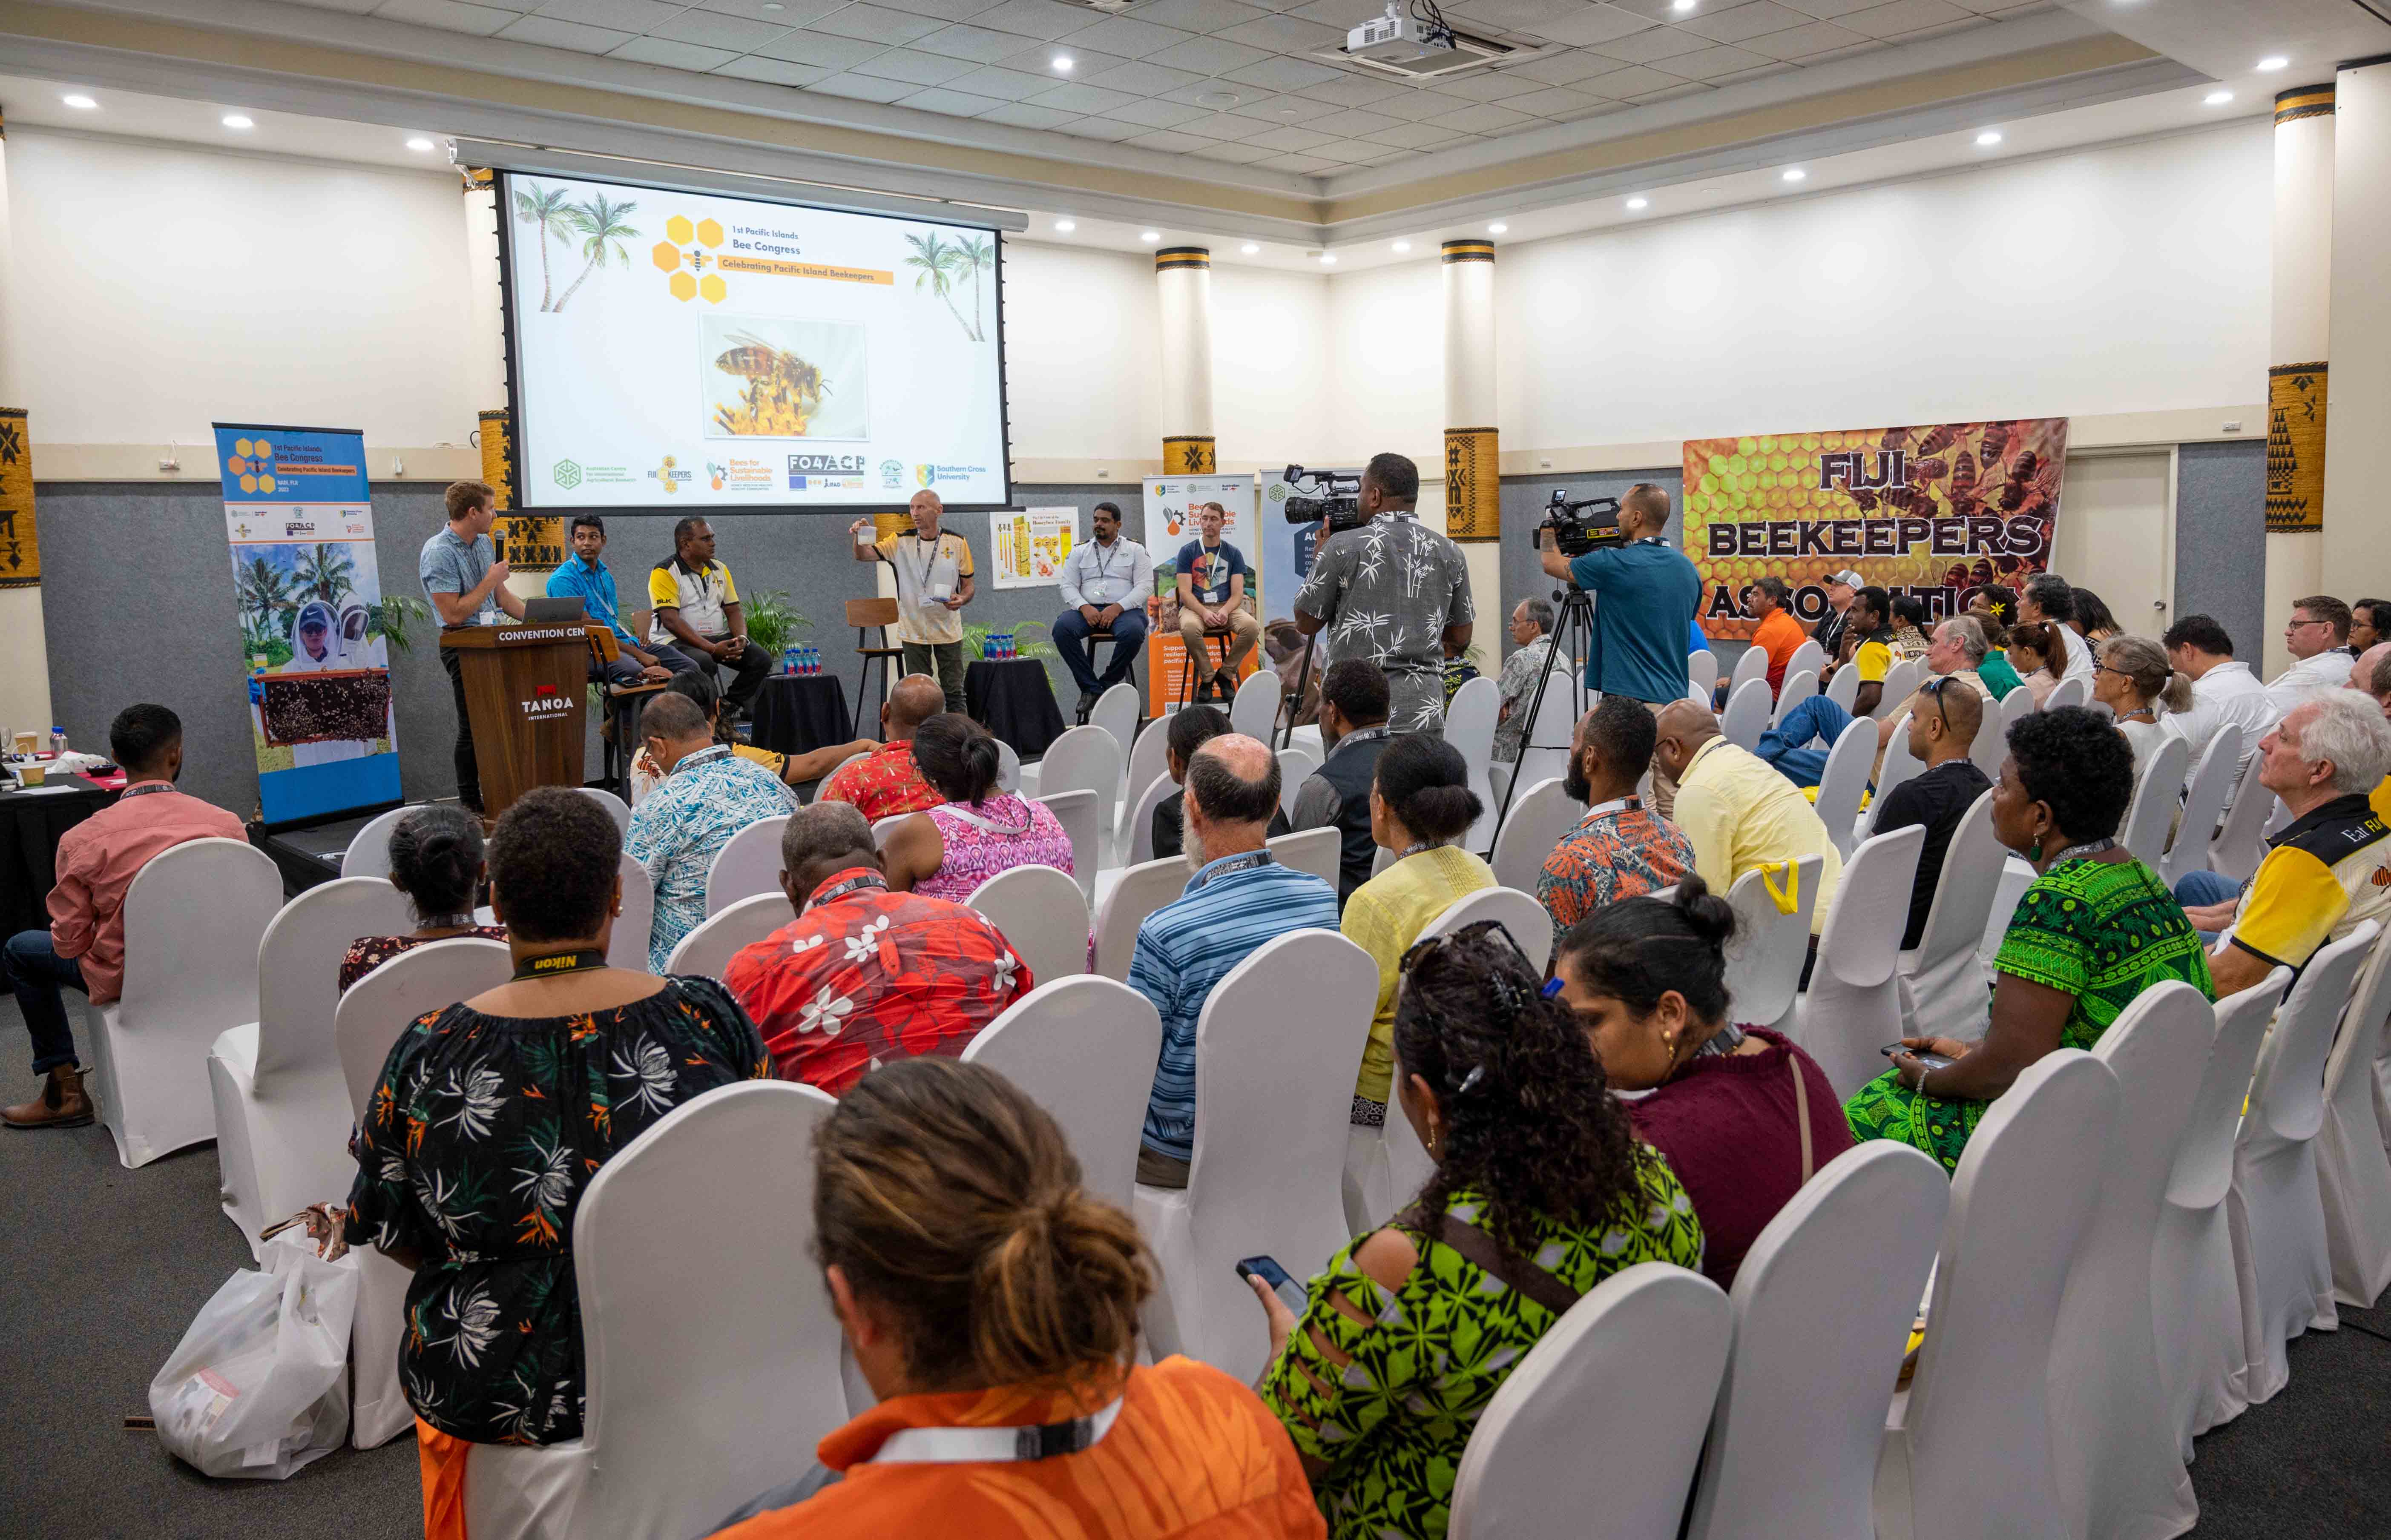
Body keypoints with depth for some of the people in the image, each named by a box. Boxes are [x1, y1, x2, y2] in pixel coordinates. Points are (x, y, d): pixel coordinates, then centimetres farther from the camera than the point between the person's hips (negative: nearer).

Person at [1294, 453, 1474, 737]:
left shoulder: (1343, 546, -6)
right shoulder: (1449, 553, 6)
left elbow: (1305, 623, 5)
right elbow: (1460, 640, 13)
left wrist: (1320, 552, 15)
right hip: (1424, 713, 3)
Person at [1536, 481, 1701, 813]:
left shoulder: (1618, 564, -12)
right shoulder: (1688, 569, 10)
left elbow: (1551, 563, 2)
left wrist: (1549, 531, 25)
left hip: (1631, 699, -7)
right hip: (1675, 698, 7)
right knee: (1671, 803, 10)